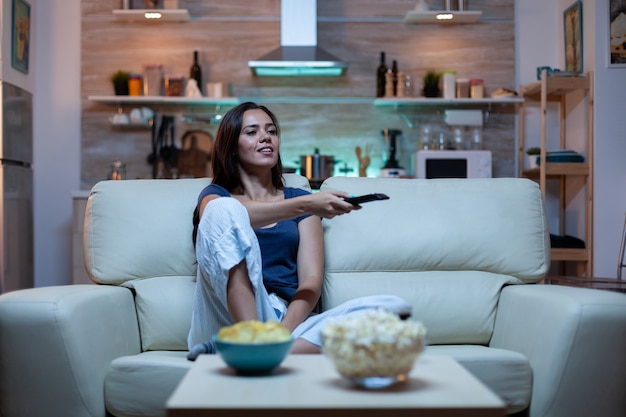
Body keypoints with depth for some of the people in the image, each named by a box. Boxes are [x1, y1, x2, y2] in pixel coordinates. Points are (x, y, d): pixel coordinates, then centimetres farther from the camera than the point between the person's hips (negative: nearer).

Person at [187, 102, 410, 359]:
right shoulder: (215, 196, 16)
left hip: (290, 320, 3)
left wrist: (284, 330, -13)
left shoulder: (299, 198, 21)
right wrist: (305, 205, -24)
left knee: (392, 308, -22)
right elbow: (226, 215, -12)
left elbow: (311, 280, 7)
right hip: (232, 318, -2)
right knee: (222, 209, -24)